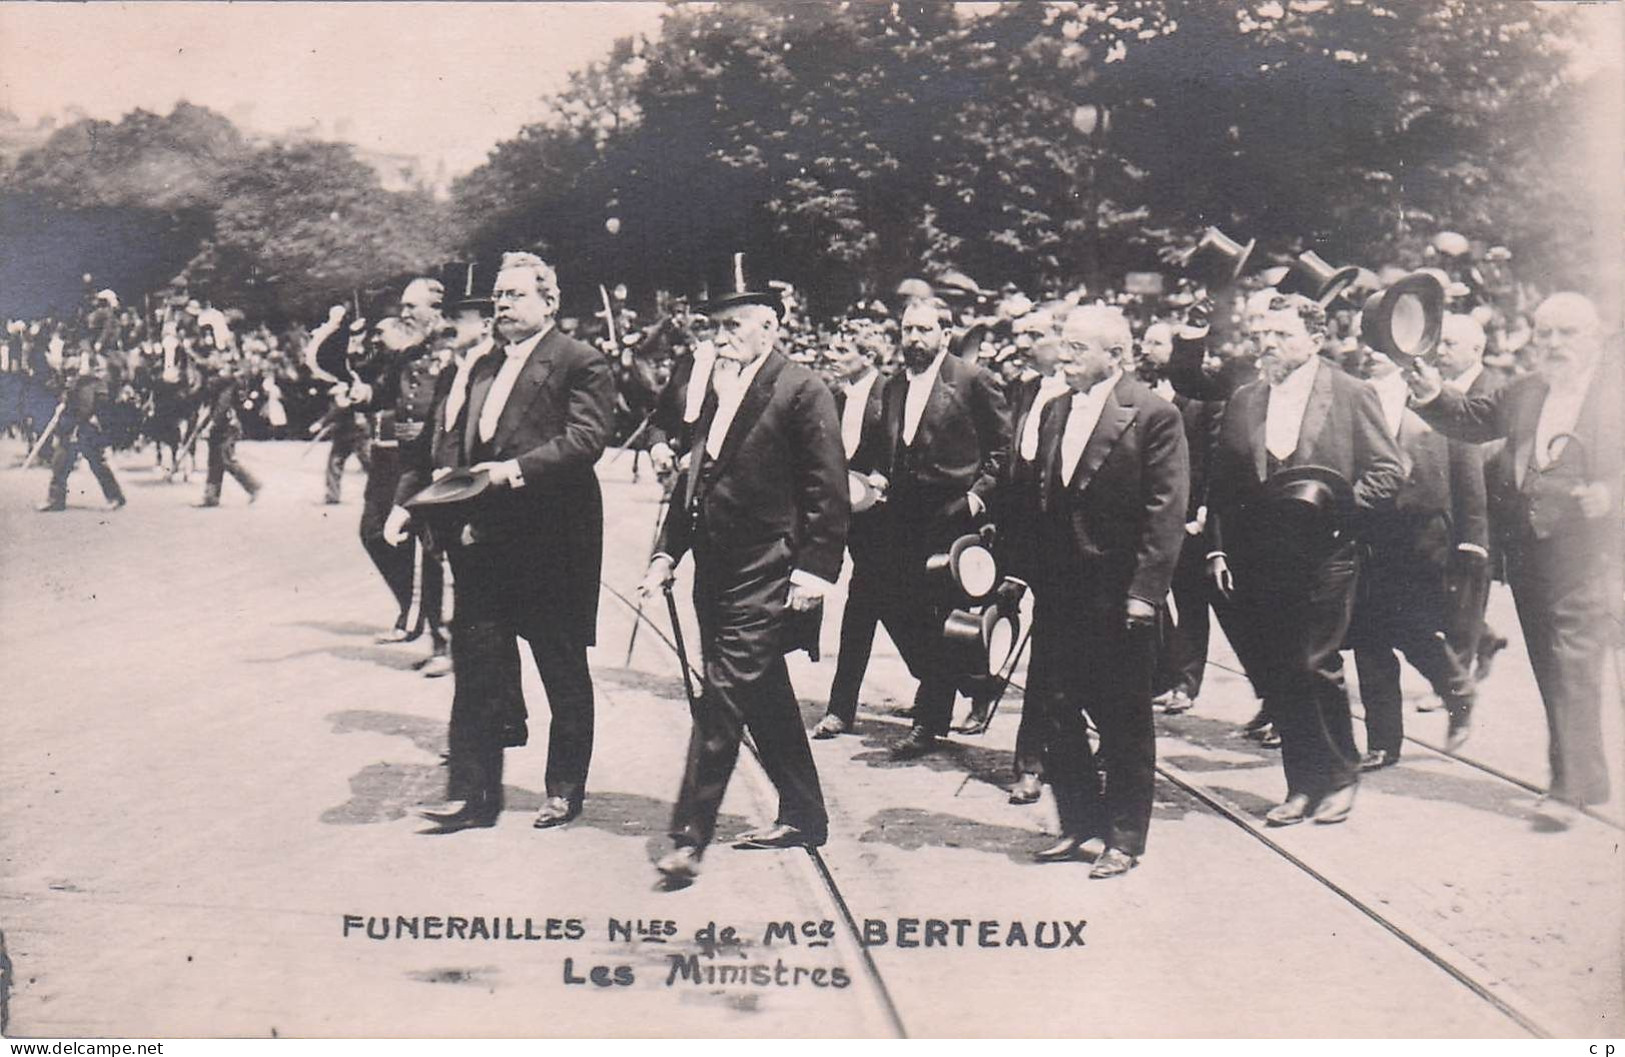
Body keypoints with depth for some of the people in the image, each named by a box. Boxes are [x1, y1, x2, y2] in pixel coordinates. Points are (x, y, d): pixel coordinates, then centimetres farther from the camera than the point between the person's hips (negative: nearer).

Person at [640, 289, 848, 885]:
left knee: (723, 695, -10)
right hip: (716, 568, 8)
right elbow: (696, 475, 20)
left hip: (765, 577, -8)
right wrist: (669, 551, 14)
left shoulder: (802, 392, -9)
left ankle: (690, 835, -5)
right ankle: (802, 817, 28)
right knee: (765, 698, 16)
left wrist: (813, 568, -17)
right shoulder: (718, 388, 15)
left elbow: (828, 491, -11)